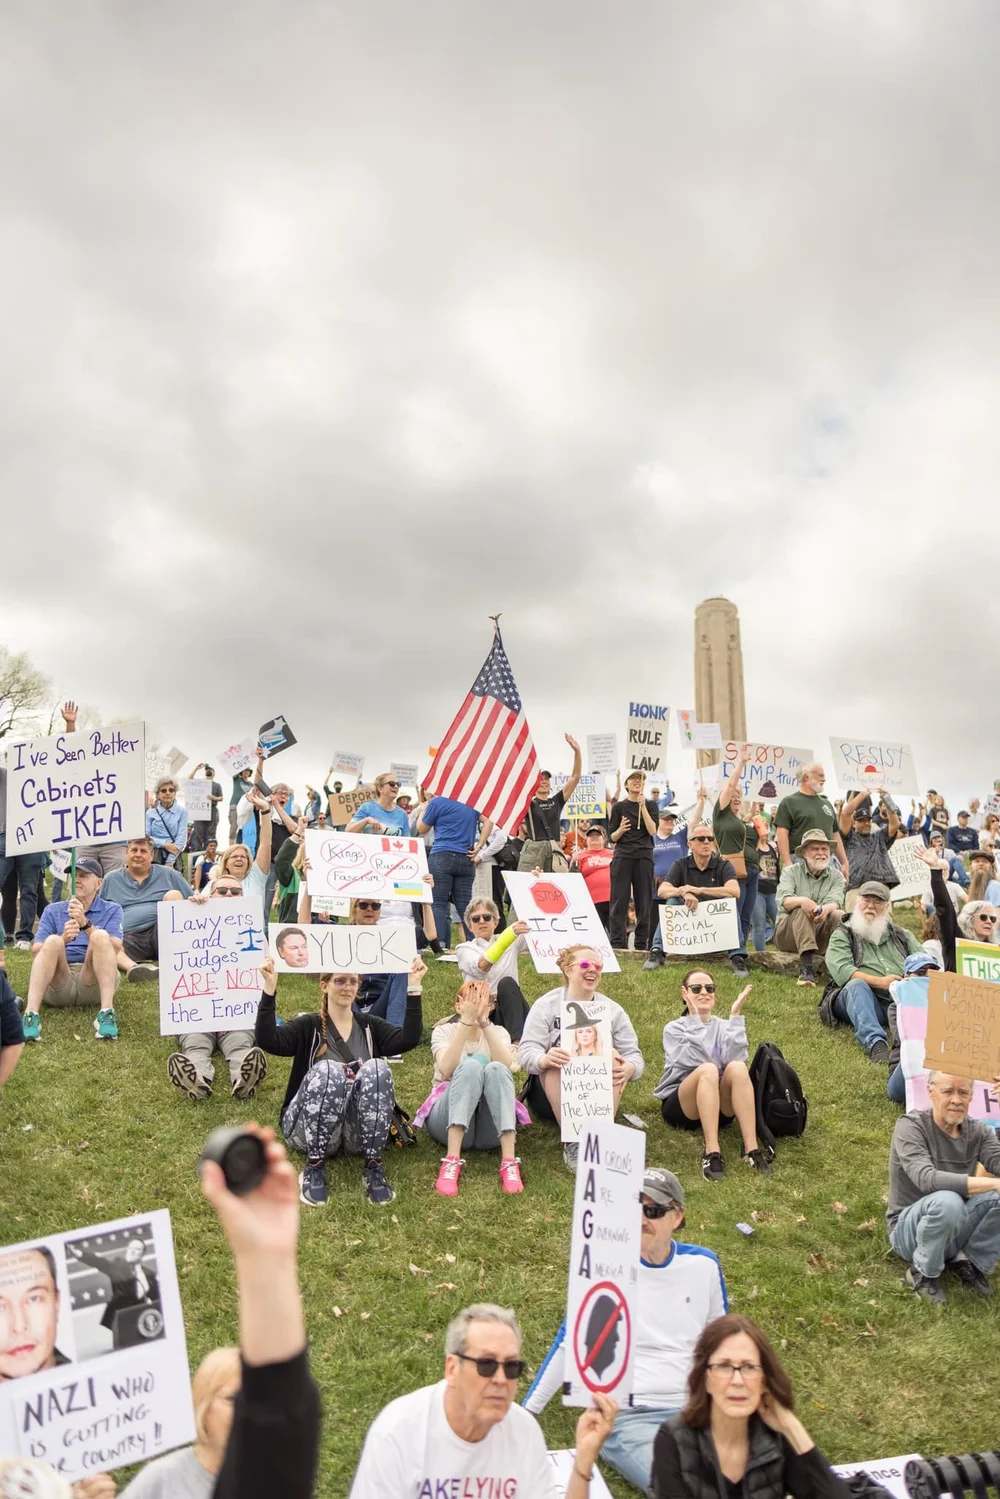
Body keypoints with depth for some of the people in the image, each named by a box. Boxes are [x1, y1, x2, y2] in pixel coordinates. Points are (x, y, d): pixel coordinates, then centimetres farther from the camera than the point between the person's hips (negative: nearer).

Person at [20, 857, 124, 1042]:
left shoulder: (111, 909, 12)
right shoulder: (53, 910, 17)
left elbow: (115, 948, -7)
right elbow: (36, 950, 2)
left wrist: (85, 924, -20)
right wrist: (63, 939, -19)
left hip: (94, 980, -1)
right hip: (58, 982, 1)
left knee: (100, 936, -27)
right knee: (53, 941, -27)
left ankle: (107, 1012, -41)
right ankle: (30, 1015, -42)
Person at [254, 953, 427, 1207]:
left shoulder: (371, 1026, 15)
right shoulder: (308, 1026, 8)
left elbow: (409, 1039, -5)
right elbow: (267, 1041, -11)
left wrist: (413, 988, -13)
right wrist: (269, 989, -22)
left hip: (359, 1133, 2)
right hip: (309, 1128, -1)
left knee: (376, 1068, -27)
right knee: (327, 1070, -31)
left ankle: (373, 1167, -24)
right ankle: (314, 1167, -22)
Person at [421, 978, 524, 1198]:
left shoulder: (498, 1032, 10)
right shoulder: (444, 1031, 5)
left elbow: (506, 1067, -16)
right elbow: (446, 1070, -18)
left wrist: (483, 1022, -26)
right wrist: (466, 1022, -26)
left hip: (492, 1126, 1)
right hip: (448, 1120, -1)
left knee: (495, 1069, -30)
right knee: (471, 1065, -30)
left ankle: (509, 1163, -38)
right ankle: (452, 1161, -40)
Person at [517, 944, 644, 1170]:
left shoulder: (613, 1011, 6)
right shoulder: (546, 1005, -1)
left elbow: (633, 1054, 0)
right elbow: (526, 1051, -12)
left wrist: (630, 1068, -26)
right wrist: (543, 1060, -37)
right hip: (551, 1092, -2)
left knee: (612, 1057, -27)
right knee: (556, 1061, -32)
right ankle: (571, 1143, -38)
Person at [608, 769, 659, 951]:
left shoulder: (651, 805, 9)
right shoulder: (619, 807, 7)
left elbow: (652, 831, -7)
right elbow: (612, 838, 5)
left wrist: (643, 806, -13)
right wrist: (620, 830, -16)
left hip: (644, 856, 1)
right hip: (622, 856, -1)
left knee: (644, 901, 1)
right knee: (619, 900, -5)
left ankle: (642, 944, 6)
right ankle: (616, 943, -3)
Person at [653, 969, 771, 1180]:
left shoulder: (724, 1026, 11)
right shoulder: (674, 1028, 4)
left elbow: (735, 1058, -12)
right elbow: (692, 1061, -17)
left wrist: (735, 1017, -15)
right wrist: (695, 1019, -21)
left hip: (719, 1109, 3)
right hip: (680, 1107, -2)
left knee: (737, 1067, -28)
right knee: (708, 1069, -33)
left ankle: (751, 1148, -33)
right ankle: (712, 1152, -43)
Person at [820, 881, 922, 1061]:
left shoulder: (902, 935, 27)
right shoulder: (842, 935, 14)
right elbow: (842, 971, -5)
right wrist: (880, 982, -17)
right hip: (862, 999, -3)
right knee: (856, 984, -35)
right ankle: (875, 1043, -53)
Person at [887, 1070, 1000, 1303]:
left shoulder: (978, 1133, -2)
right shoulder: (910, 1126, -18)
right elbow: (927, 1179, -35)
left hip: (954, 1228, 5)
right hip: (909, 1229, -5)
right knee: (946, 1201, -38)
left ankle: (973, 1262, 2)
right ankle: (923, 1272, -10)